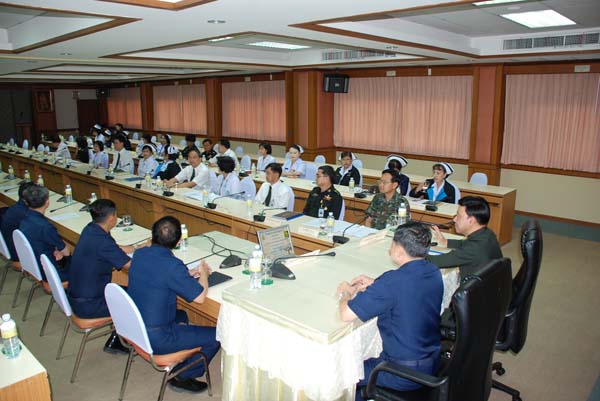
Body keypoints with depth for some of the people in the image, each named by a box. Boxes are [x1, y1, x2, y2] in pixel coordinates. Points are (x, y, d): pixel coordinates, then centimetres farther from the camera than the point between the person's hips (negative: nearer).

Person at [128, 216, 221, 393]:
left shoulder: (139, 254, -3)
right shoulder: (172, 265, -27)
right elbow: (200, 297, -20)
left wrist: (190, 272, 11)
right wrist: (203, 273, -2)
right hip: (155, 339, -8)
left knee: (181, 315, 32)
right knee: (216, 336, 0)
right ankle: (183, 377, 14)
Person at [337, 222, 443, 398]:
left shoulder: (393, 281, -29)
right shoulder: (434, 272, -5)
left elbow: (346, 314, -27)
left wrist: (345, 294, -7)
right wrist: (375, 284, 8)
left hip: (405, 374, -7)